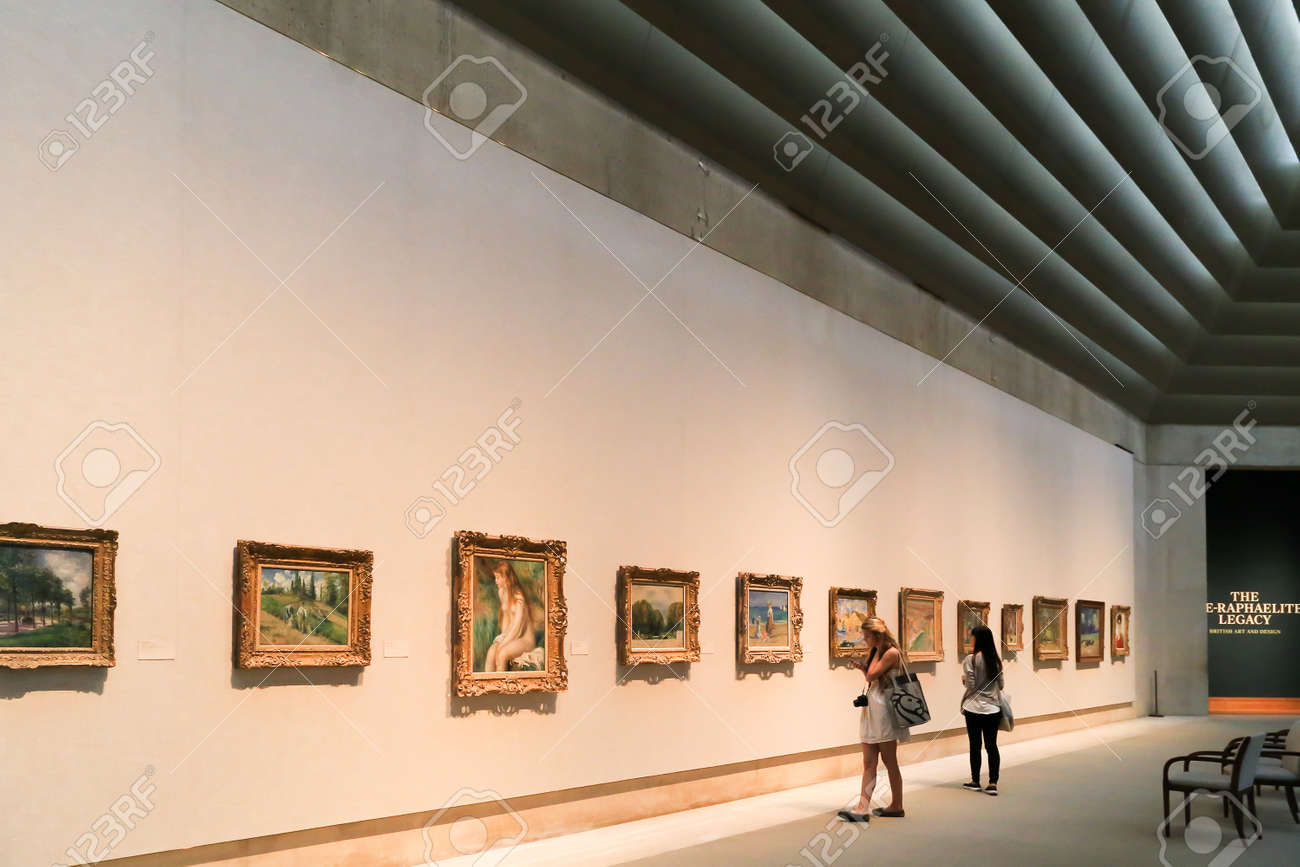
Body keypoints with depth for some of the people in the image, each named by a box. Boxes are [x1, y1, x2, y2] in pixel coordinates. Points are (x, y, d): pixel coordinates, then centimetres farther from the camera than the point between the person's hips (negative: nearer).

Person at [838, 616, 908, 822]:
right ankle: (862, 808, 2)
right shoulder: (876, 652, 15)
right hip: (870, 710, 9)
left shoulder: (891, 653, -12)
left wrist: (877, 651, -6)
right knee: (868, 763, 4)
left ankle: (896, 806, 9)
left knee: (890, 762, 1)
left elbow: (872, 676, -18)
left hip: (884, 711, -9)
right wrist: (861, 667, 3)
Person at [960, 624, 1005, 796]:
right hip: (993, 709, 4)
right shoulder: (996, 660, 4)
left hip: (974, 708, -4)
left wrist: (964, 679, 7)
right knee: (992, 745, 7)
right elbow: (1001, 684, 8)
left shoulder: (971, 659, -12)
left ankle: (975, 782, 15)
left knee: (975, 746, 6)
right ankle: (993, 784, 4)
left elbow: (970, 685, -13)